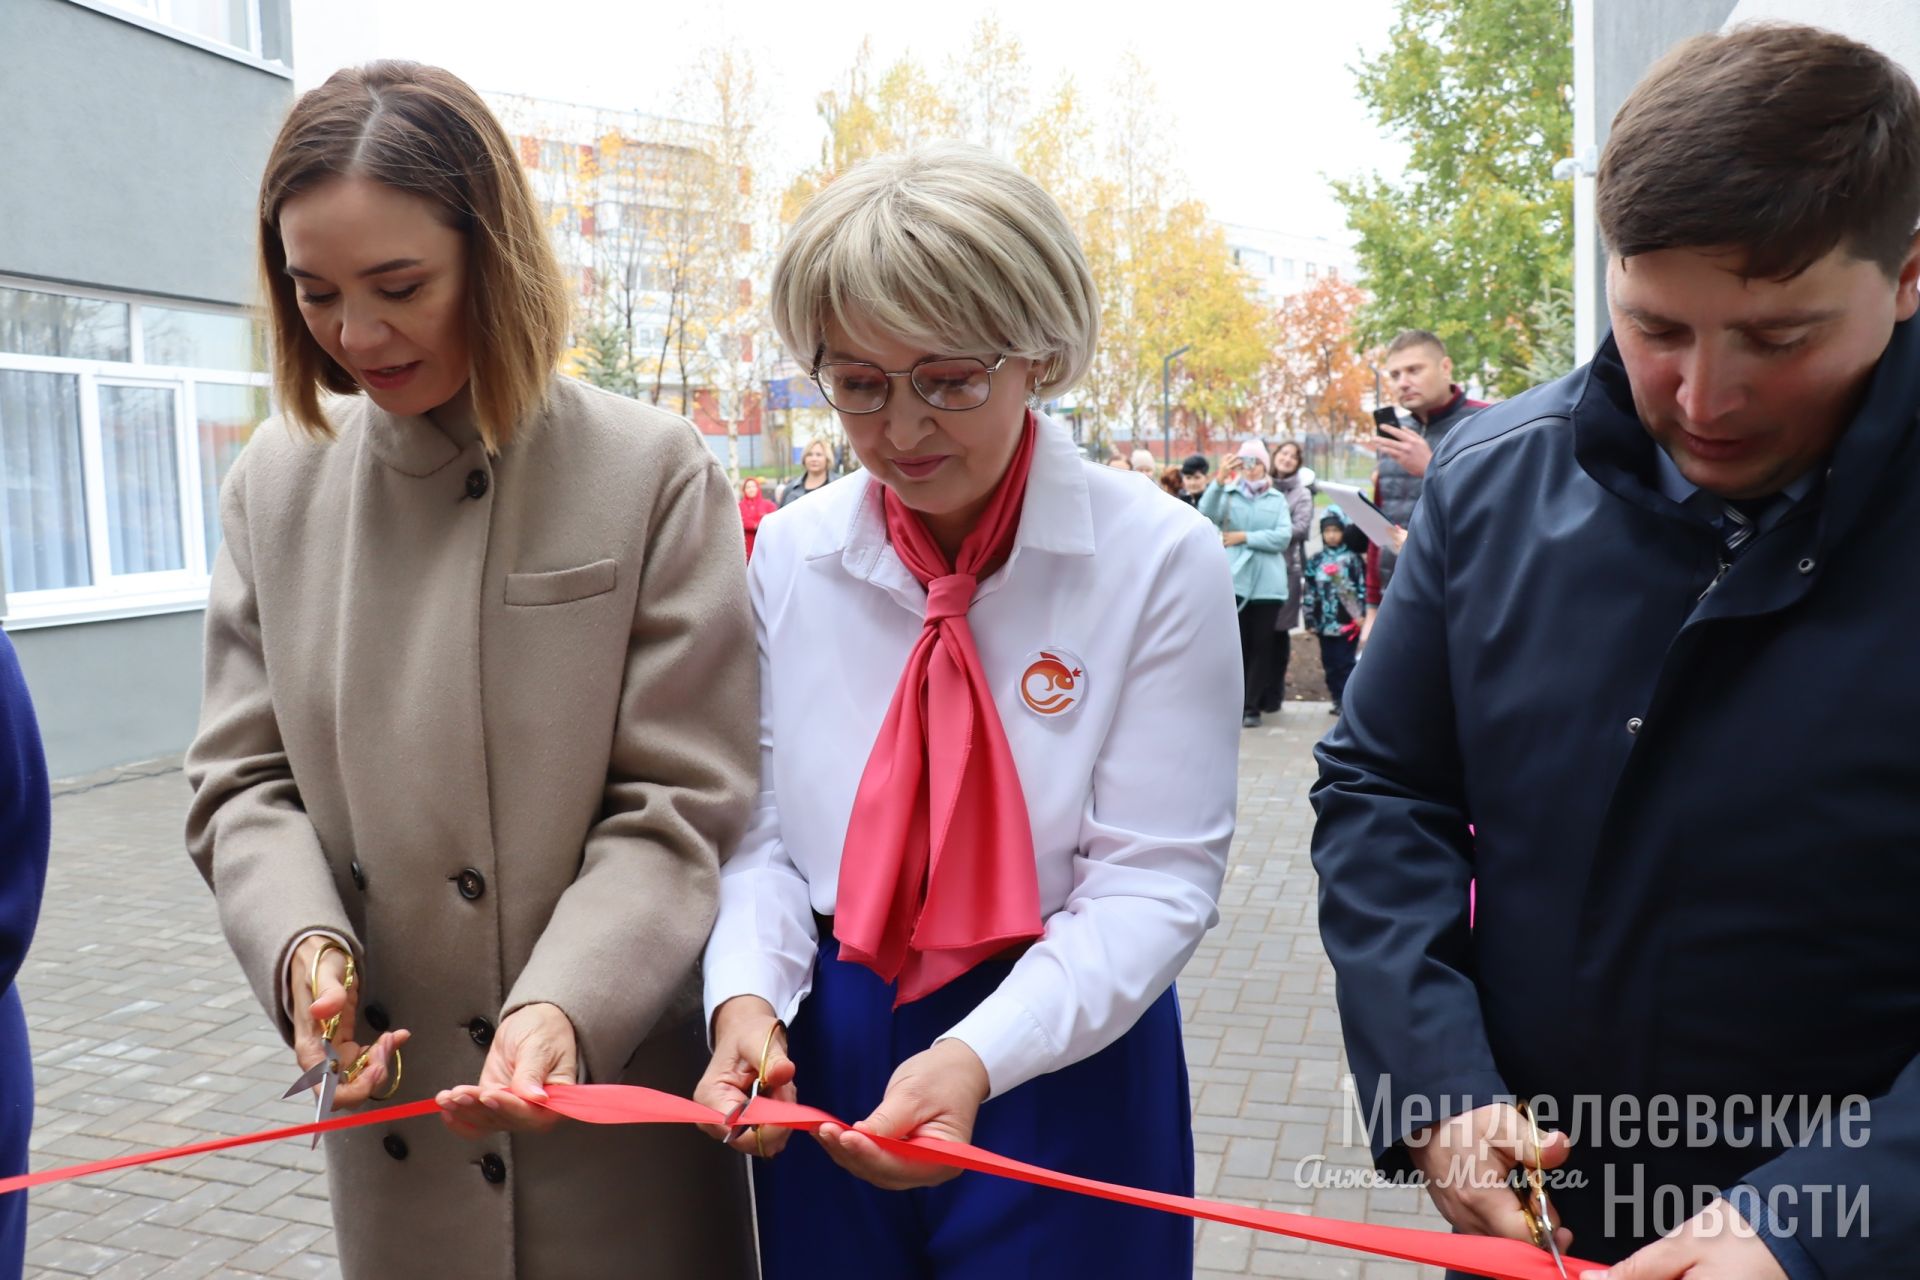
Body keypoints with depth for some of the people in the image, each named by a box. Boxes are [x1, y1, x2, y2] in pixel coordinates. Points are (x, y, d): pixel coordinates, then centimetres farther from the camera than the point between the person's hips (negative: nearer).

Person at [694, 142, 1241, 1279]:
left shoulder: (1160, 559, -13)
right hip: (823, 1060, 4)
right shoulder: (790, 553, -2)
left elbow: (1154, 882, -15)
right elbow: (765, 827, 2)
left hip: (1065, 1059, -3)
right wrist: (749, 991, -16)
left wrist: (977, 1057, -27)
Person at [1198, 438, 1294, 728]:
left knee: (1261, 645, 3)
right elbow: (1206, 514, -14)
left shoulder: (1278, 499, 12)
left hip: (1267, 583, 2)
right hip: (1232, 580, -1)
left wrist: (1245, 537, -8)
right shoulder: (1227, 494, 8)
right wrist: (1219, 480, -29)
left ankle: (1251, 707, 10)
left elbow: (1283, 537, -1)